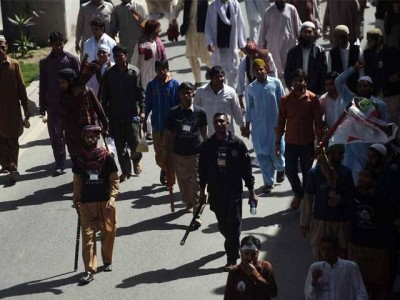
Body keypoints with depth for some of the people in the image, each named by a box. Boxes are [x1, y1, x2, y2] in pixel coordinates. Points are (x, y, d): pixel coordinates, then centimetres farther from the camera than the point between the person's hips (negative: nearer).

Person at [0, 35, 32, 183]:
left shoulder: (14, 64, -3)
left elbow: (21, 87, 1)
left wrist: (25, 108, 1)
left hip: (12, 108, -1)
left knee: (12, 139, 3)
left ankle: (13, 168, 4)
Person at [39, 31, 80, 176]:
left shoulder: (72, 59, 2)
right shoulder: (45, 62, 6)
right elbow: (43, 84, 9)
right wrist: (42, 105, 6)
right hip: (53, 103, 1)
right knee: (55, 134, -3)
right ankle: (59, 164, 3)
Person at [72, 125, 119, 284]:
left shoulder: (107, 157, -4)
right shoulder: (80, 159, 2)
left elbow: (114, 179, -2)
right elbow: (77, 182, 10)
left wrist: (112, 197, -14)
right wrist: (76, 200, 9)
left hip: (105, 201, -1)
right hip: (86, 203, 1)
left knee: (108, 232, 9)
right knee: (87, 235, -5)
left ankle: (107, 261, 32)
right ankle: (89, 270, -5)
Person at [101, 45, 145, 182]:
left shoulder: (134, 72, -4)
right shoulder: (109, 73, 4)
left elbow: (140, 92, -5)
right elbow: (105, 95, 8)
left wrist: (142, 110, -10)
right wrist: (105, 113, 6)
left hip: (132, 112, -3)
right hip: (115, 114, 3)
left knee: (134, 140, -4)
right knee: (120, 144, 6)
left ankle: (136, 160, 28)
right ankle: (125, 171, 17)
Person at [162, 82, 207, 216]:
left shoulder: (200, 112, -6)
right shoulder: (173, 112, -5)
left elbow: (204, 132, 8)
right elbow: (167, 133, 2)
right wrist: (165, 153, 3)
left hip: (196, 153, -1)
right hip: (179, 154, 1)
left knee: (197, 184, -4)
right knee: (183, 182, 14)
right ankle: (188, 203, 39)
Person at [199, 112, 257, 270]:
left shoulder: (237, 144, -7)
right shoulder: (207, 145, -1)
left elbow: (246, 168, -3)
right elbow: (202, 170, 8)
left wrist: (251, 191, -2)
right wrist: (202, 191, 9)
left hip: (234, 191, -3)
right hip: (215, 192, 3)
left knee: (234, 223, -3)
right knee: (222, 223, 14)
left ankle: (232, 259, 3)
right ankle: (232, 244, 43)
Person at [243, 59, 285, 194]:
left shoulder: (276, 83, -4)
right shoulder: (250, 88, 2)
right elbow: (249, 109, 9)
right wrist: (247, 127, 9)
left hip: (274, 124, -2)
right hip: (258, 126, 2)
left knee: (275, 152, 1)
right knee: (262, 155, 2)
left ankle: (281, 168, 36)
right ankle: (268, 182, 16)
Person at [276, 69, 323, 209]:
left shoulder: (313, 99, -7)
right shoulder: (285, 99, -2)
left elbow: (318, 122, -5)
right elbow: (281, 122, 3)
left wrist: (320, 142, -7)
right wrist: (277, 142, 2)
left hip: (307, 143, -1)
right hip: (291, 143, 2)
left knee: (307, 172, 8)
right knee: (290, 171, 4)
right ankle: (298, 194, 30)